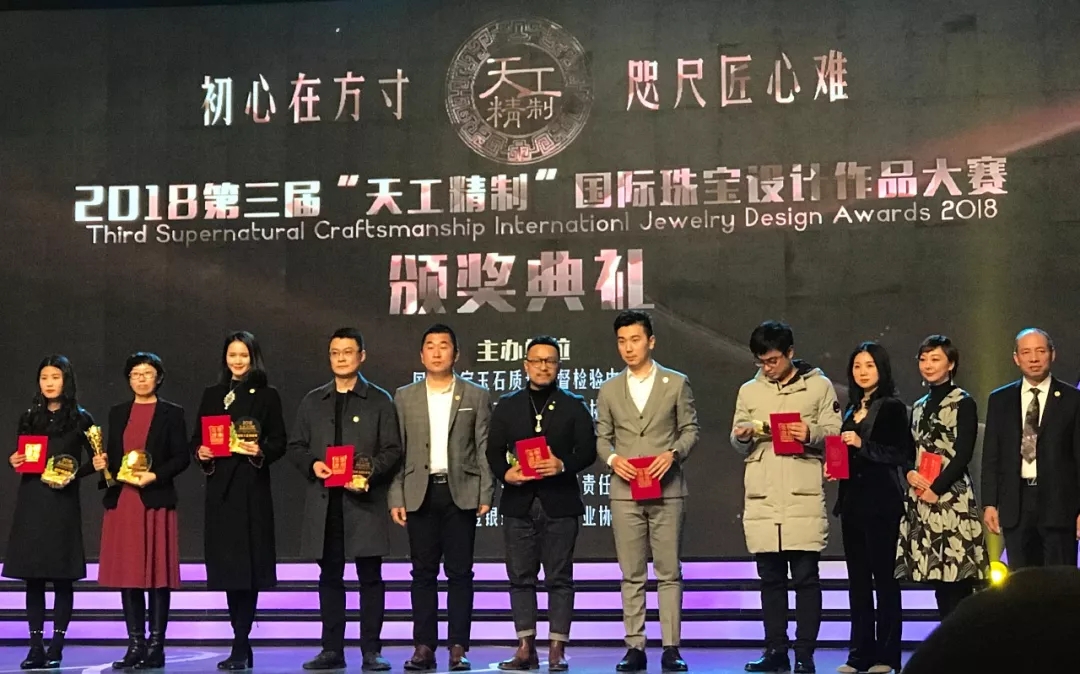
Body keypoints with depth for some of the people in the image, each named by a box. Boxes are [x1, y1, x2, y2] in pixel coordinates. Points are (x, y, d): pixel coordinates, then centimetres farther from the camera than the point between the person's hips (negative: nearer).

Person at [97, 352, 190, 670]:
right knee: (127, 573, 4)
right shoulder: (117, 413, 16)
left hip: (156, 500, -4)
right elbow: (111, 454, 19)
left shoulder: (172, 413, 3)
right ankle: (135, 645, 10)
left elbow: (181, 458, -2)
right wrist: (103, 463, -2)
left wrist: (154, 475, -14)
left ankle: (156, 646, 1)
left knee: (157, 573, -4)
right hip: (121, 501, 4)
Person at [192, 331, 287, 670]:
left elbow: (279, 443, 1)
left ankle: (240, 648, -4)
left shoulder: (267, 396, 4)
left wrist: (261, 451, -18)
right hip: (220, 488, 4)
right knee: (226, 564, 4)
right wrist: (201, 452, -8)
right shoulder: (212, 395, 14)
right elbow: (196, 438, 13)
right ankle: (243, 643, 14)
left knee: (246, 565, -7)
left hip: (252, 489, -4)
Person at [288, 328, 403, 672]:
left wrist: (370, 472, -17)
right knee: (329, 576, 7)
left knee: (370, 576, -1)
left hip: (365, 500, -3)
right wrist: (312, 464, -7)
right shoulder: (312, 401, 14)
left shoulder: (379, 401, 5)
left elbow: (392, 450, 0)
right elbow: (296, 447, 13)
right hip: (324, 501, 3)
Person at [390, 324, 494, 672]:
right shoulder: (404, 397, 9)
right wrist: (395, 498, -1)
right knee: (423, 572, 3)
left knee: (459, 572, 0)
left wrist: (486, 495, -5)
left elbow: (484, 449, 3)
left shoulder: (476, 396, 6)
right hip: (420, 493, 1)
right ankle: (424, 646, 7)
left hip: (461, 492, -1)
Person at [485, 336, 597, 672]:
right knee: (521, 577, 3)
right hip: (518, 501, 2)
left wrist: (563, 465, -16)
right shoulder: (507, 405, 12)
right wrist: (504, 473, -11)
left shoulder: (574, 406, 8)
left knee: (559, 578, -1)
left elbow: (587, 451, 2)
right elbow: (494, 450, 9)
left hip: (559, 501, -2)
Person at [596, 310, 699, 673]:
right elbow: (602, 437, 13)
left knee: (669, 573, 0)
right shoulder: (610, 389, 11)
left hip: (667, 490, -2)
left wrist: (672, 453, -13)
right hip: (625, 492, 2)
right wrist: (613, 459, -7)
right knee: (631, 575, 4)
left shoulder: (676, 383, 5)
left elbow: (690, 430, 5)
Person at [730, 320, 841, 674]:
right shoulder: (749, 391, 14)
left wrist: (812, 433, -18)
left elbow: (834, 435, 2)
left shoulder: (818, 385, 4)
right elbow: (738, 446, 15)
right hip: (761, 499, 3)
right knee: (770, 578, 7)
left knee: (806, 577, -2)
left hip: (803, 498, -3)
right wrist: (742, 436, -7)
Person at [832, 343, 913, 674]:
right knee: (857, 578, 8)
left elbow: (901, 455, -12)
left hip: (881, 502, -7)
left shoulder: (893, 407, -4)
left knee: (884, 576, -3)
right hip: (852, 500, 7)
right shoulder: (852, 410, 15)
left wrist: (862, 444, -18)